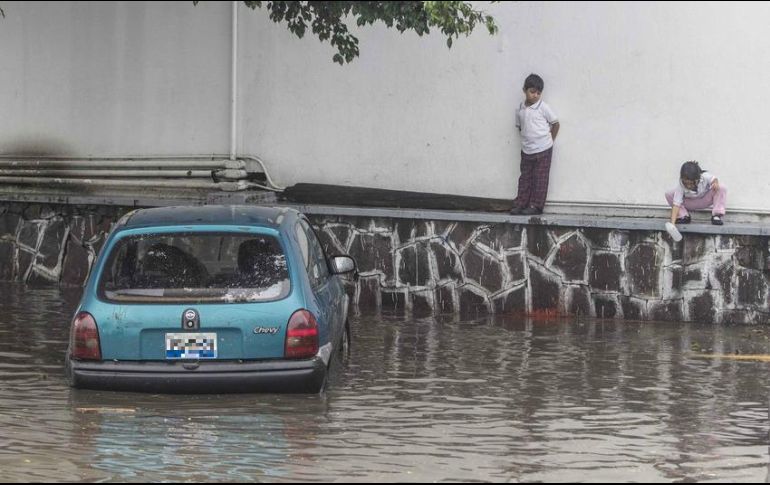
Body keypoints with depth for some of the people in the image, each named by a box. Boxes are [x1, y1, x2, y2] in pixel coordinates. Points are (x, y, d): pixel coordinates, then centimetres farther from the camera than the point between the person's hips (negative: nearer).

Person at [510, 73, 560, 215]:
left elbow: (555, 123, -2)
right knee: (525, 178, 9)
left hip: (542, 150, -4)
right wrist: (526, 139, 8)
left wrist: (550, 140, 2)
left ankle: (536, 205, 6)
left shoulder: (543, 108, -10)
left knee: (540, 179, 1)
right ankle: (521, 203, 14)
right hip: (526, 150, 4)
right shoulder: (520, 109, 3)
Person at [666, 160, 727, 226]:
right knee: (669, 194, -24)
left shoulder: (704, 177, -32)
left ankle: (716, 215, -21)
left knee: (722, 188, -26)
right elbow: (676, 204, -36)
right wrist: (672, 223, -45)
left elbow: (714, 179, -9)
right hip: (689, 203, 0)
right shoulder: (681, 186, -34)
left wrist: (715, 183, -35)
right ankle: (683, 216, -11)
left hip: (705, 200, 0)